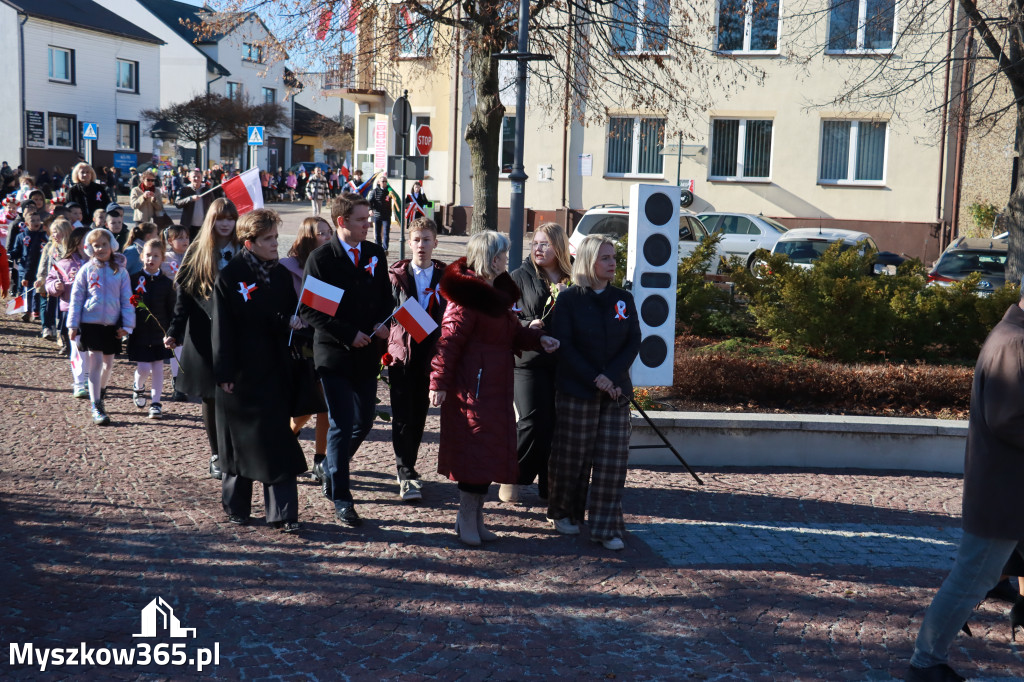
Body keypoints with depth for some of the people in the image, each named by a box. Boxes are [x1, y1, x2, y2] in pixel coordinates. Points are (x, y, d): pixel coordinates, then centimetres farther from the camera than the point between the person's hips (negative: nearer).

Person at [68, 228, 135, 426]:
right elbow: (76, 298, 2)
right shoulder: (86, 270, 0)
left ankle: (100, 391, 40)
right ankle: (96, 408, -3)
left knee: (108, 363, 13)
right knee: (95, 362, -7)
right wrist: (73, 324, -1)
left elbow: (127, 299, 5)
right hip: (90, 322, -2)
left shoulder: (120, 271, 3)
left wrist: (127, 325, -1)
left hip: (112, 324, 2)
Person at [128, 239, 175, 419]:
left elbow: (171, 310, 6)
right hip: (139, 332, -2)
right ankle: (138, 387, 27)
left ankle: (155, 403, 13)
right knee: (144, 368, -6)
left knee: (158, 368, 4)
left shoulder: (166, 283, 3)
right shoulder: (134, 279, -2)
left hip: (159, 333, 2)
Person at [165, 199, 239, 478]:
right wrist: (175, 332, -7)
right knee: (211, 397, 8)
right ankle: (216, 455, 18)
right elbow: (183, 293, 1)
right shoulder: (197, 253, 3)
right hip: (204, 337, 0)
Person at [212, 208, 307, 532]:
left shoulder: (280, 275, 9)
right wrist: (224, 373, -13)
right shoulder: (230, 276, -7)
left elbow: (291, 313, 17)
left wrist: (292, 322, -8)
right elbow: (222, 326, -9)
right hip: (241, 372, -4)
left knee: (277, 442, 1)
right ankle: (236, 506, 23)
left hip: (274, 369, 4)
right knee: (240, 442, 7)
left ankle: (283, 512, 3)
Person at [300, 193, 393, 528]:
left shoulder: (376, 254, 8)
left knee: (364, 420, 13)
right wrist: (348, 334, -17)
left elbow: (385, 297, 16)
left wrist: (383, 323, -5)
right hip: (334, 354, -5)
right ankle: (340, 499, 5)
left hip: (367, 353, 6)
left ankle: (332, 471, 38)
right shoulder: (321, 258, -8)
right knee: (342, 424, -5)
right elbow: (310, 310, -11)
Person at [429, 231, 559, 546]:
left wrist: (538, 338, 1)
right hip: (472, 387, -10)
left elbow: (512, 330, 21)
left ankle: (474, 516, 23)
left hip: (495, 387, 10)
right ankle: (467, 519, 7)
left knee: (491, 450, 13)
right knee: (477, 450, -5)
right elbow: (449, 340, -19)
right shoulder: (467, 295, -15)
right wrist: (439, 383, -22)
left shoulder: (496, 292, 16)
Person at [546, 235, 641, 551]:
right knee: (572, 456, 6)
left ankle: (607, 527, 4)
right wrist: (594, 378, -17)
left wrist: (612, 377, -12)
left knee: (612, 460, 0)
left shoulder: (623, 299, 9)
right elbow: (563, 345, -8)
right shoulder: (568, 299, -2)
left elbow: (633, 342, 3)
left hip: (616, 391, 3)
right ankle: (562, 513, 25)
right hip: (575, 391, -3)